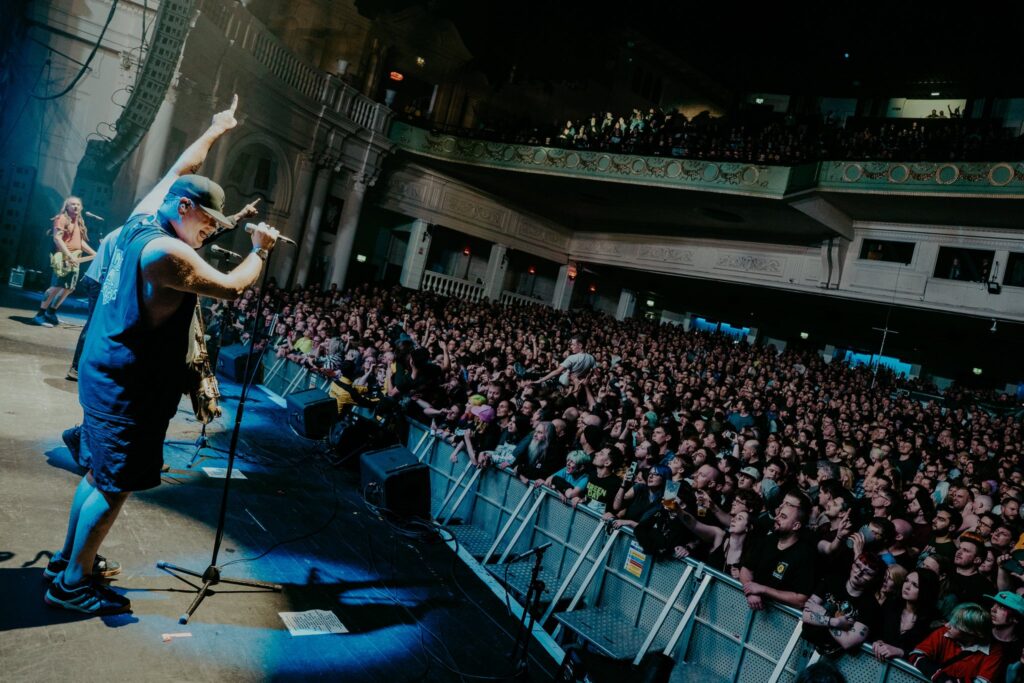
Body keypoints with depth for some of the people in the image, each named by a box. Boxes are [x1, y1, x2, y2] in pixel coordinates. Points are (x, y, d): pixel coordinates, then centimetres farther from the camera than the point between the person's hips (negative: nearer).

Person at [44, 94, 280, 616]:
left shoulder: (142, 218, 6)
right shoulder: (166, 251, -22)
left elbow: (180, 169, 19)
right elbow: (231, 288, -22)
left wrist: (216, 131, 30)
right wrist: (260, 251, -6)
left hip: (104, 374, 10)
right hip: (128, 388, -10)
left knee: (99, 473, 21)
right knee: (115, 486, 2)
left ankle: (67, 560, 35)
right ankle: (72, 584, 15)